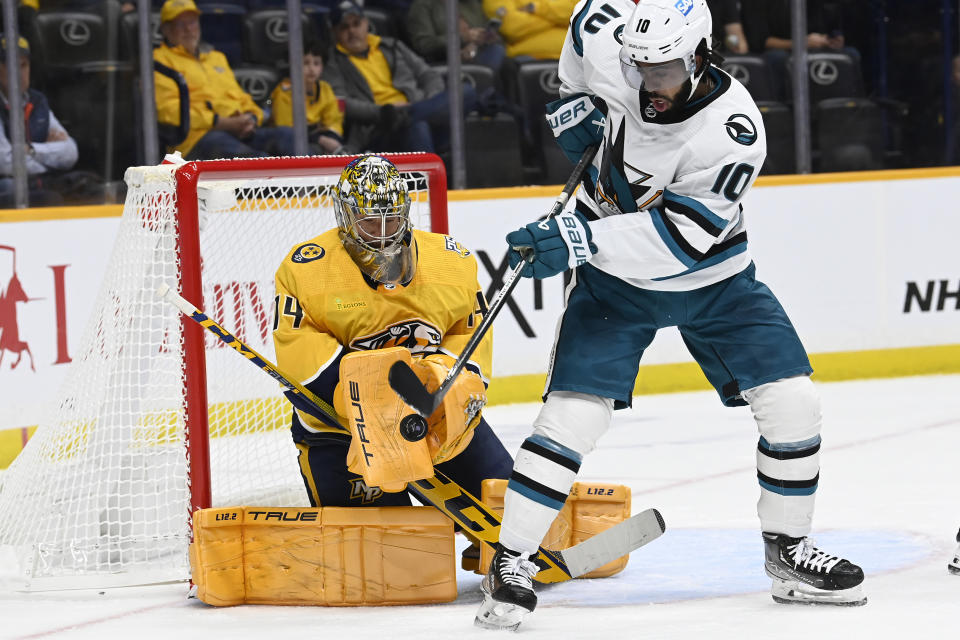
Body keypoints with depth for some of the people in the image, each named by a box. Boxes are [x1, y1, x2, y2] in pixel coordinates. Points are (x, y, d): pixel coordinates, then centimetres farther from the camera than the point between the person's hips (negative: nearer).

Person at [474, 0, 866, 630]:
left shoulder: (735, 131, -30)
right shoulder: (611, 55, -20)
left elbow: (678, 239, -36)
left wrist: (577, 239, -41)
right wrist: (575, 101, 2)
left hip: (713, 279, -1)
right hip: (614, 275, 1)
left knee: (793, 404, -8)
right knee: (573, 413, -14)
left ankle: (789, 553, 11)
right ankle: (511, 563, -6)